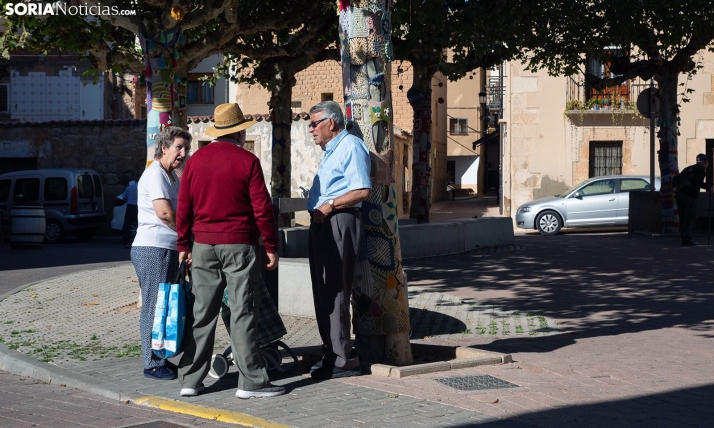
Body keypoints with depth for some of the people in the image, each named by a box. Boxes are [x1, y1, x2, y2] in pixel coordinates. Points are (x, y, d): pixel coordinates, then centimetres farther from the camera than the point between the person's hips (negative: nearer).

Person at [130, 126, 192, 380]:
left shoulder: (171, 176, 19)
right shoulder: (155, 174, -12)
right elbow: (164, 212, -23)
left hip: (168, 249, 10)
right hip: (153, 248, -10)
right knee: (155, 307, -6)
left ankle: (161, 359, 21)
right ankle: (153, 364, -2)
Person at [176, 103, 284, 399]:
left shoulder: (195, 161, 6)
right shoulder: (247, 161, -6)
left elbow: (183, 207, 7)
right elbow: (262, 208, -8)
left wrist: (184, 246, 15)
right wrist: (271, 247, -1)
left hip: (203, 245, 4)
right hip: (239, 244, -4)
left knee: (201, 313, 9)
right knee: (243, 313, -2)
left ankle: (190, 379, 11)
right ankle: (251, 382, 0)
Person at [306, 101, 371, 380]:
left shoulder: (350, 146, -10)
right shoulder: (331, 150, 22)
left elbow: (362, 190, -20)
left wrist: (329, 205, -18)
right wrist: (318, 209, 10)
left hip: (339, 223, -11)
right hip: (322, 224, 11)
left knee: (334, 293, -10)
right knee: (323, 292, 12)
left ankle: (342, 359, -6)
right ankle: (333, 352, 19)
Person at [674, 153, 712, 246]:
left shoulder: (688, 168, 25)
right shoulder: (701, 169, 1)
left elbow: (677, 177, 21)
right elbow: (698, 181, -13)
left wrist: (674, 186, 9)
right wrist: (708, 187, -4)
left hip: (680, 193, 8)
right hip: (689, 195, -8)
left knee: (683, 217, 11)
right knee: (691, 217, -6)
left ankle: (685, 239, 13)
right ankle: (688, 238, -12)